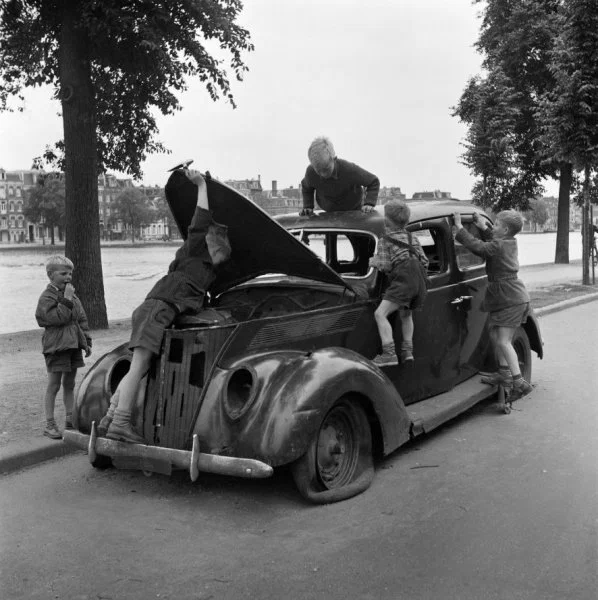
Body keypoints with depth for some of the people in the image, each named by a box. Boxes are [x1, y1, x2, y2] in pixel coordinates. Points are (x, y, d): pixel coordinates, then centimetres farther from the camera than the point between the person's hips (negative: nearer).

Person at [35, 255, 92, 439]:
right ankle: (50, 425, 6)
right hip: (56, 346, -7)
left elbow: (81, 319, 15)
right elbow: (58, 318, -23)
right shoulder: (47, 297, -10)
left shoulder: (72, 295, 12)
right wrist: (66, 300, -23)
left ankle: (70, 419, 23)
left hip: (73, 344, 7)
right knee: (54, 385, -1)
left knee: (69, 384, 14)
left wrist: (87, 341, 12)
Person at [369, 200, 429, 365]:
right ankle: (407, 351, 21)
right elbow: (424, 262, 19)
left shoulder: (385, 241, 6)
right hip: (419, 282, 7)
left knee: (380, 313, -14)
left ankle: (389, 353, -28)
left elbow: (385, 266, -3)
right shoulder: (413, 239, 22)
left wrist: (375, 261, 16)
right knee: (406, 315, 29)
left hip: (403, 281, -7)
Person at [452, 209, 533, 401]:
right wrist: (483, 227, 14)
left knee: (503, 341, -10)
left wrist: (459, 226, -16)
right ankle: (504, 373, 24)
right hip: (506, 297, 10)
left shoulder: (499, 246, -18)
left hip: (510, 299, -10)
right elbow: (492, 242, 26)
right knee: (495, 336, 15)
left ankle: (520, 383, -8)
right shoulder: (509, 242, 9)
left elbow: (476, 246, -23)